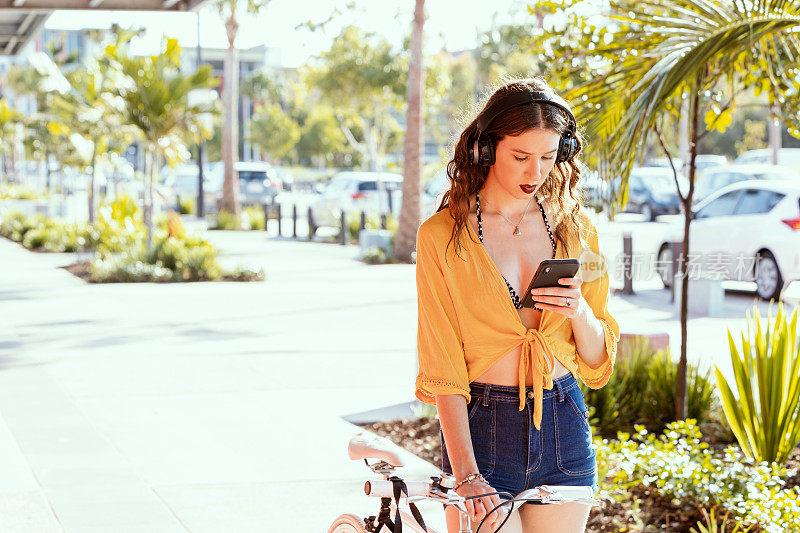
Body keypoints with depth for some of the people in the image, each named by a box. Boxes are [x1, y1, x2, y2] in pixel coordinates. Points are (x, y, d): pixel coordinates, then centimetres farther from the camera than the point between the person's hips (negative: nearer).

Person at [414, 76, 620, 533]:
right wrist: (466, 474, -19)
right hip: (481, 430, -3)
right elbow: (443, 371, -9)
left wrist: (579, 312, -13)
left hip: (564, 427, 3)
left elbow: (598, 362, 8)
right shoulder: (442, 237, -5)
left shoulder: (575, 229, 5)